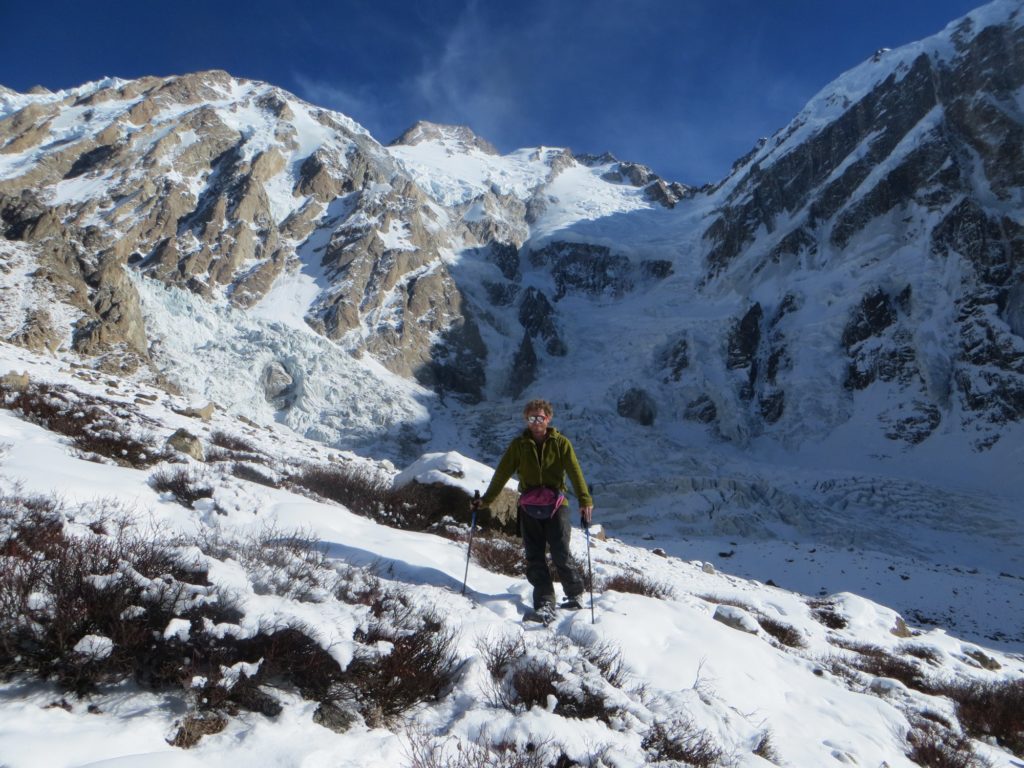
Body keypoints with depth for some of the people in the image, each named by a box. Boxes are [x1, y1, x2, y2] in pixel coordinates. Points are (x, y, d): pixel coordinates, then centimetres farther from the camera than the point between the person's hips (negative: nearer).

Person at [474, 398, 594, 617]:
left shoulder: (560, 443, 2)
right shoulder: (519, 444, 8)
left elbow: (575, 472, -6)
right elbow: (503, 472, 10)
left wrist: (585, 500, -18)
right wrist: (486, 499, 7)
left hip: (556, 504, -2)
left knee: (561, 554, -4)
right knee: (534, 557, 0)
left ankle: (575, 592, 18)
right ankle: (544, 602, 6)